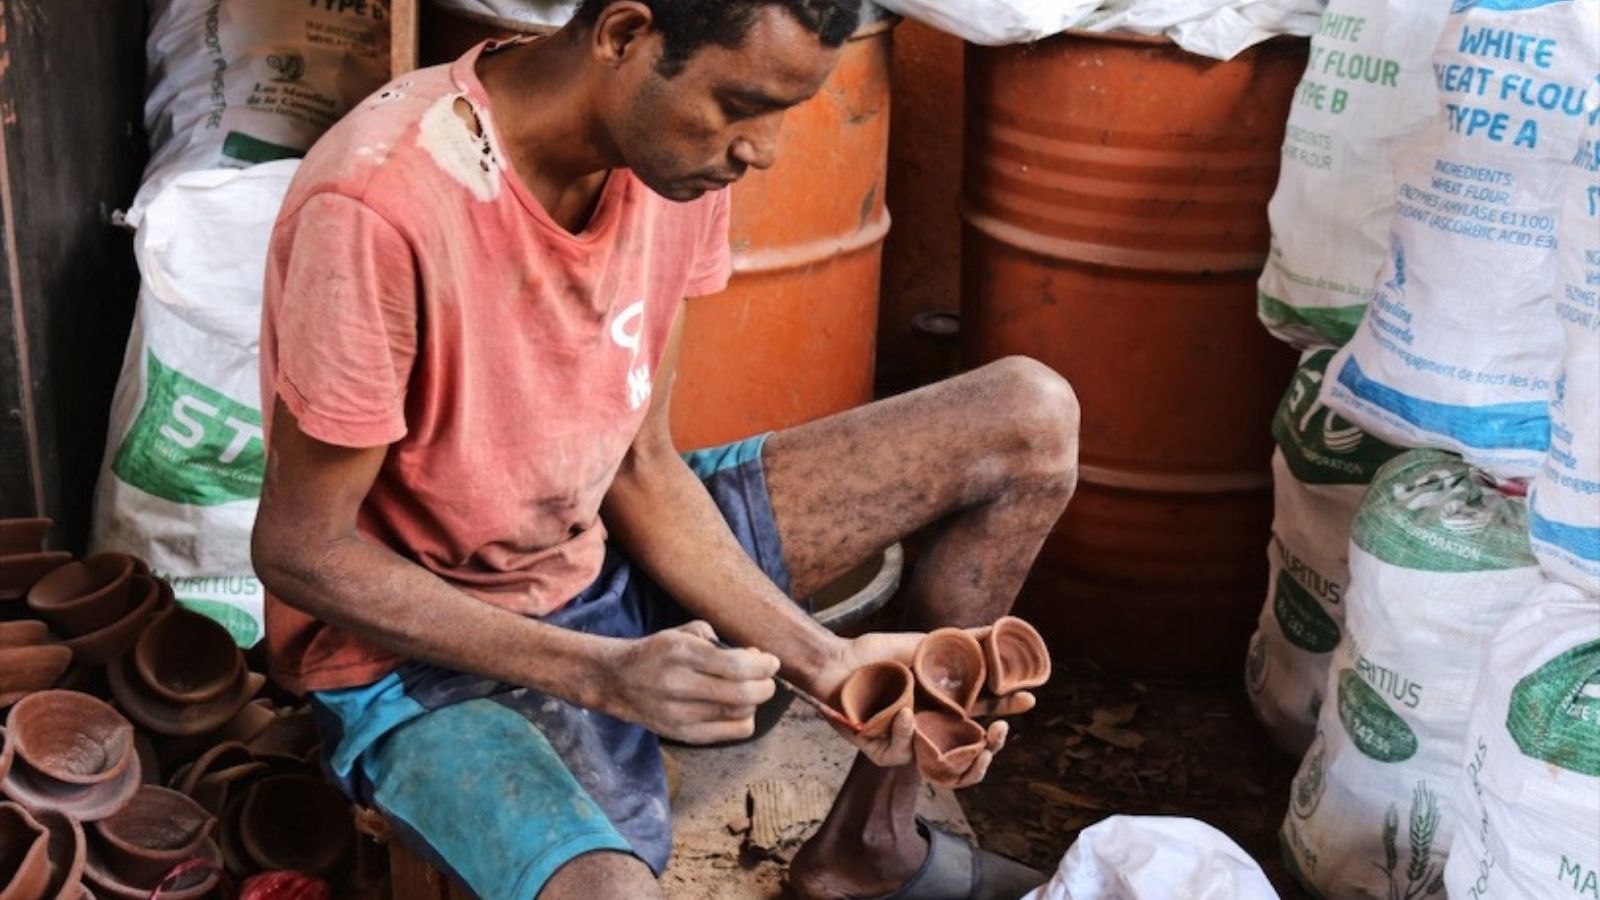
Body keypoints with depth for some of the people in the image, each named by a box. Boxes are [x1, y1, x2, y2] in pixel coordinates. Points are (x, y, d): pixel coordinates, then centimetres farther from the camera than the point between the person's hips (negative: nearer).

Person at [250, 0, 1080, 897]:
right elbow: (299, 550, -20)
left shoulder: (679, 149, -8)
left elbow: (640, 467, -1)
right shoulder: (379, 207, -29)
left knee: (1028, 420, 0)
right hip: (424, 647, -7)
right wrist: (602, 674, -28)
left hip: (601, 555, 7)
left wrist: (823, 660, -13)